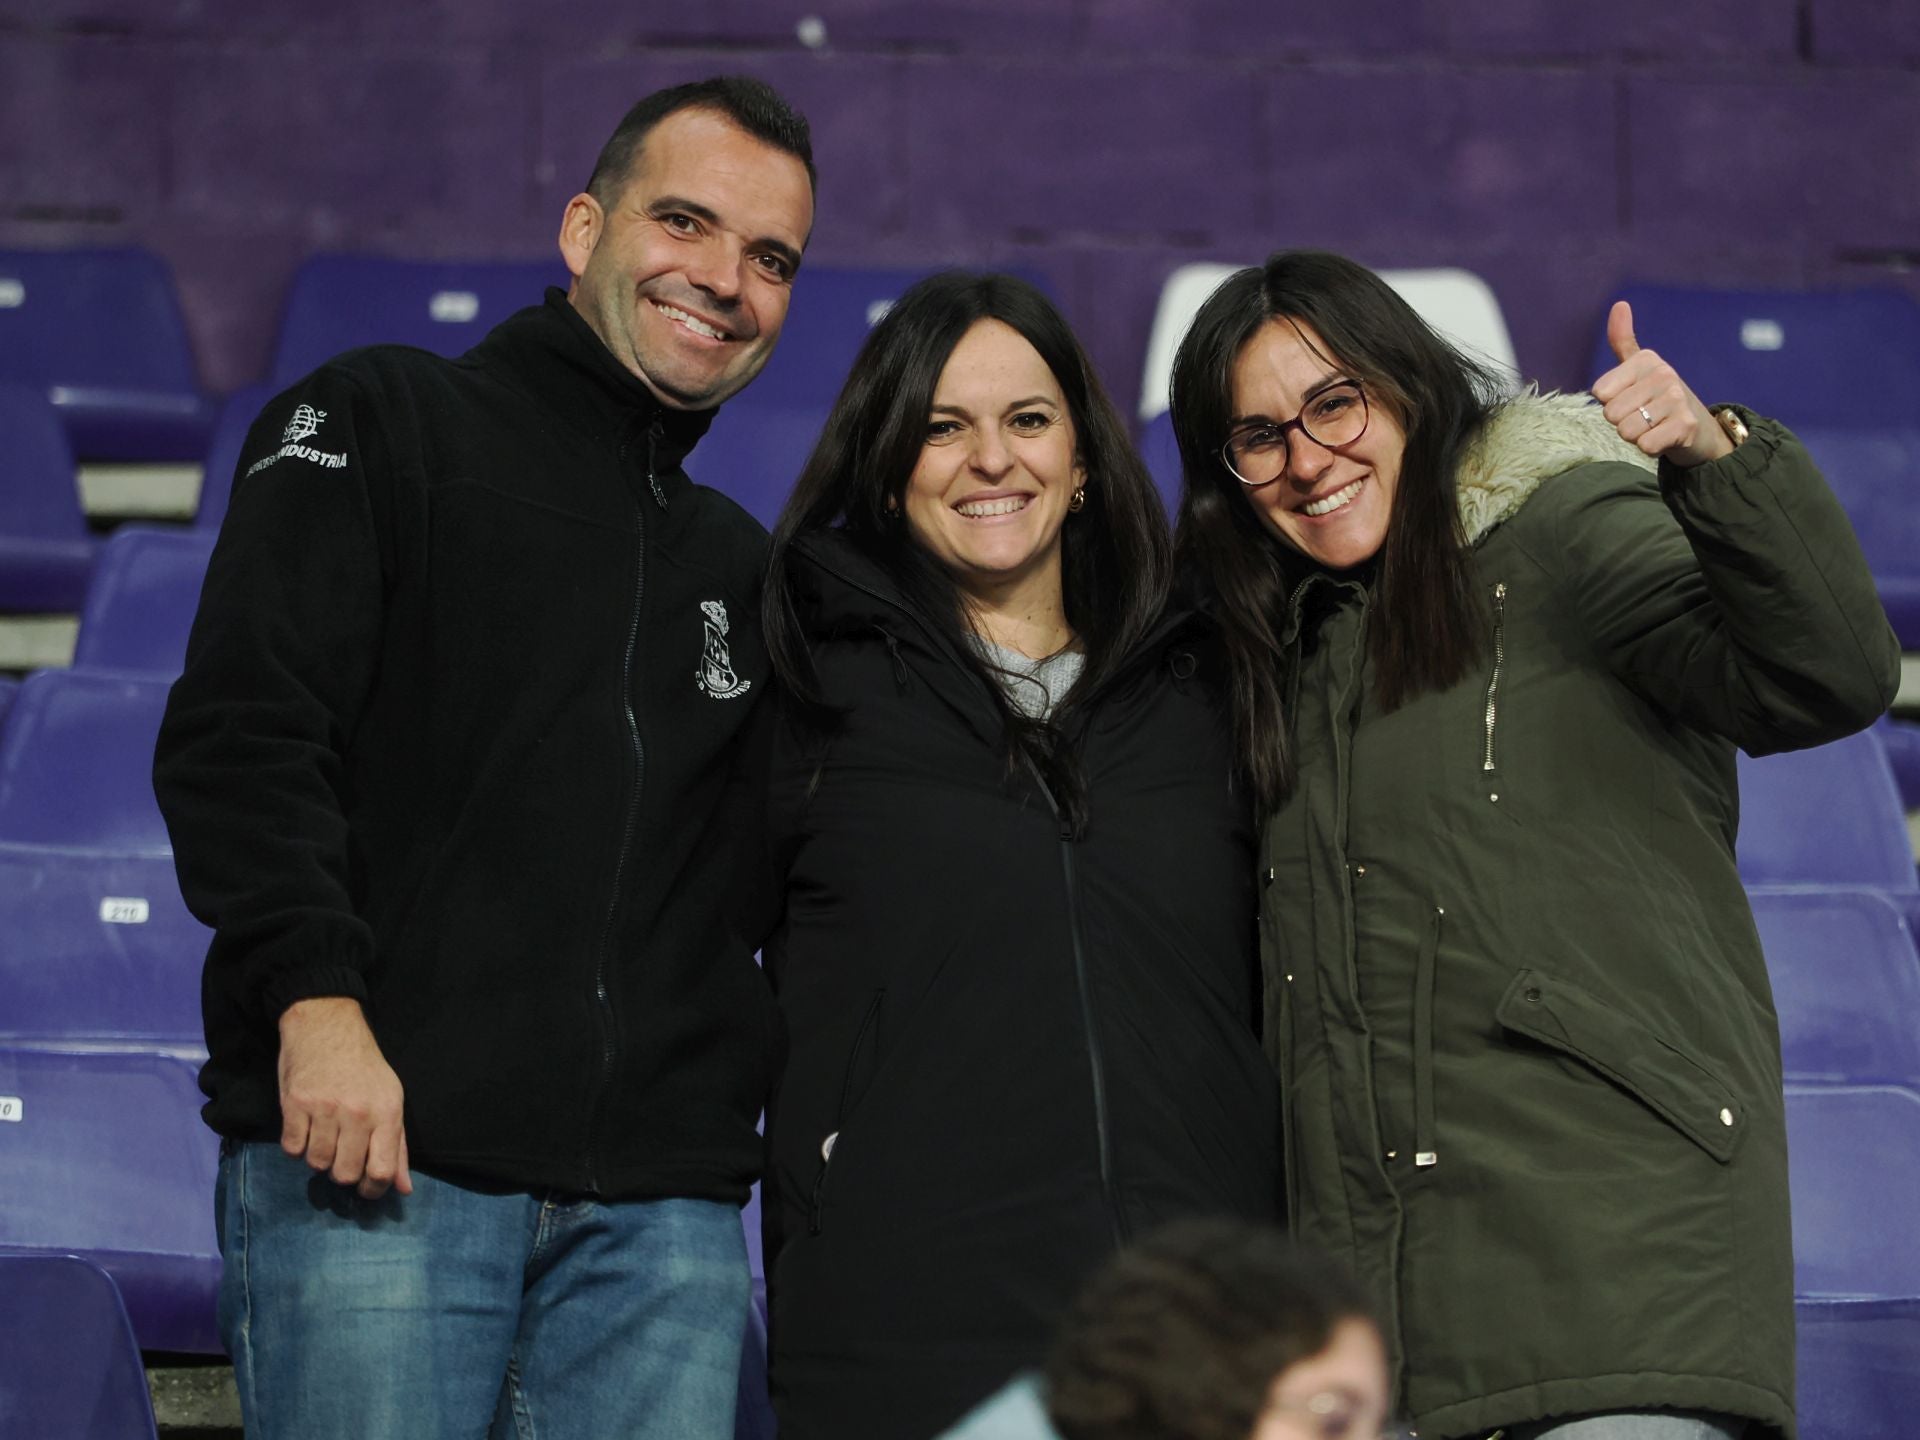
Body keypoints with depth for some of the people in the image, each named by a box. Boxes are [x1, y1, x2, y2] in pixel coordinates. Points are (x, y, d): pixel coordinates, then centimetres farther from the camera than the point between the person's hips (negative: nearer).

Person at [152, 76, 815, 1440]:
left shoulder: (740, 562, 25)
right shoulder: (380, 423, 6)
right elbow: (242, 735, -6)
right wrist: (316, 996, -18)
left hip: (663, 1209, 5)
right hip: (374, 1165, -5)